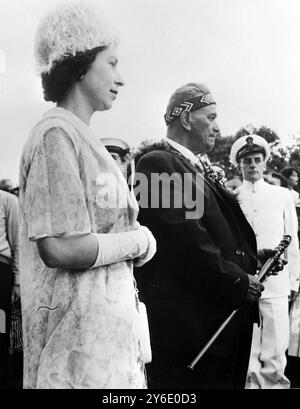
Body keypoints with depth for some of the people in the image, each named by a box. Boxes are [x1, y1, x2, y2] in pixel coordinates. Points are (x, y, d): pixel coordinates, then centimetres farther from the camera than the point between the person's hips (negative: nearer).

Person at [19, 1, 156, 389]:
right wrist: (139, 241, -12)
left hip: (109, 318, 9)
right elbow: (59, 249, -24)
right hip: (78, 324, -9)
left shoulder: (82, 137, 11)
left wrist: (136, 234, -4)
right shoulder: (56, 136, -16)